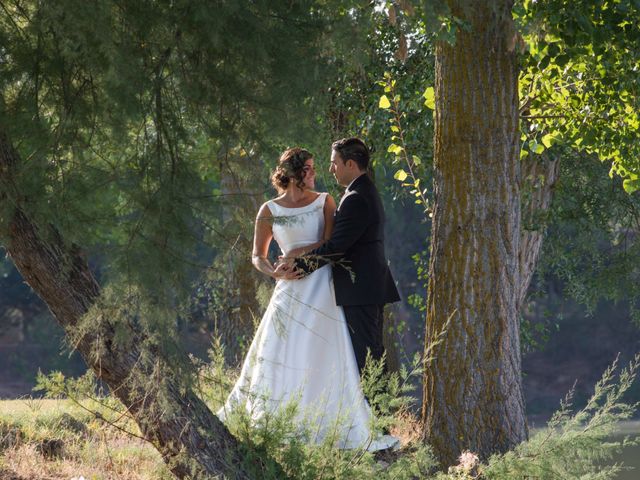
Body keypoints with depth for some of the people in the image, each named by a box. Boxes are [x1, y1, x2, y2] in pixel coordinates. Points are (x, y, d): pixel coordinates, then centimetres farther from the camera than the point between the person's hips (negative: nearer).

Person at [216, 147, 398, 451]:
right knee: (280, 357, 0)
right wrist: (274, 272, -10)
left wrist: (296, 253, -14)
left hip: (322, 289, 0)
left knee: (328, 358, -1)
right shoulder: (269, 211, 5)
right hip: (291, 289, 0)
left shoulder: (324, 202, 5)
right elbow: (258, 257, 10)